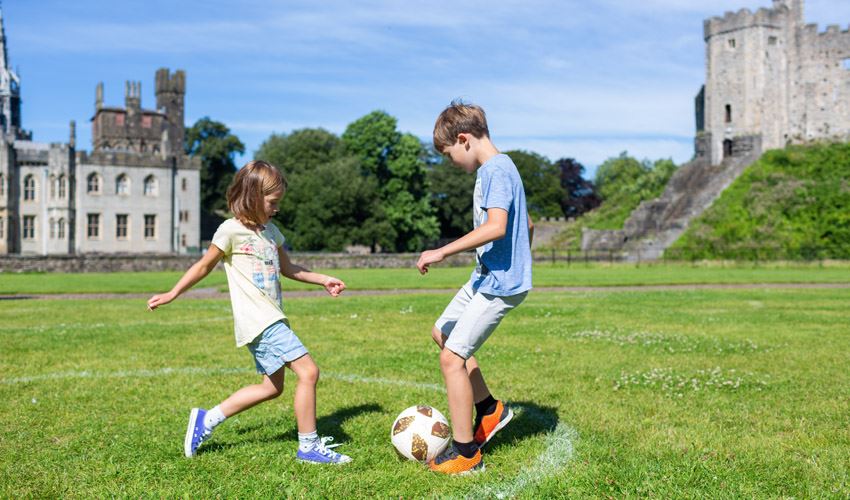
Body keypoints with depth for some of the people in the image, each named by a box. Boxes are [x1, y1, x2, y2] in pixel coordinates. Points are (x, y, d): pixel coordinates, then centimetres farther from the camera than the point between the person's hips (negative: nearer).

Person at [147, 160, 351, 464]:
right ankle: (308, 447, -2)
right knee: (308, 371, -14)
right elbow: (204, 266, 1)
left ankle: (206, 420, 25)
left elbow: (288, 268, 26)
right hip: (259, 322, -9)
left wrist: (323, 280, 22)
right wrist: (172, 294, 4)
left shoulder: (271, 231, 15)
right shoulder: (231, 230, -8)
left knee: (272, 387, 16)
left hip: (272, 320, 9)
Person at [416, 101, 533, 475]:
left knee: (452, 357, -10)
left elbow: (495, 227, -32)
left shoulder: (497, 170, -18)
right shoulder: (494, 170, 13)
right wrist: (521, 261, 31)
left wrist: (442, 252, -28)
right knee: (442, 333, 21)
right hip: (485, 277, 11)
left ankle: (466, 453, 0)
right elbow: (527, 225, 22)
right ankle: (489, 409, 29)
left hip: (499, 284, -11)